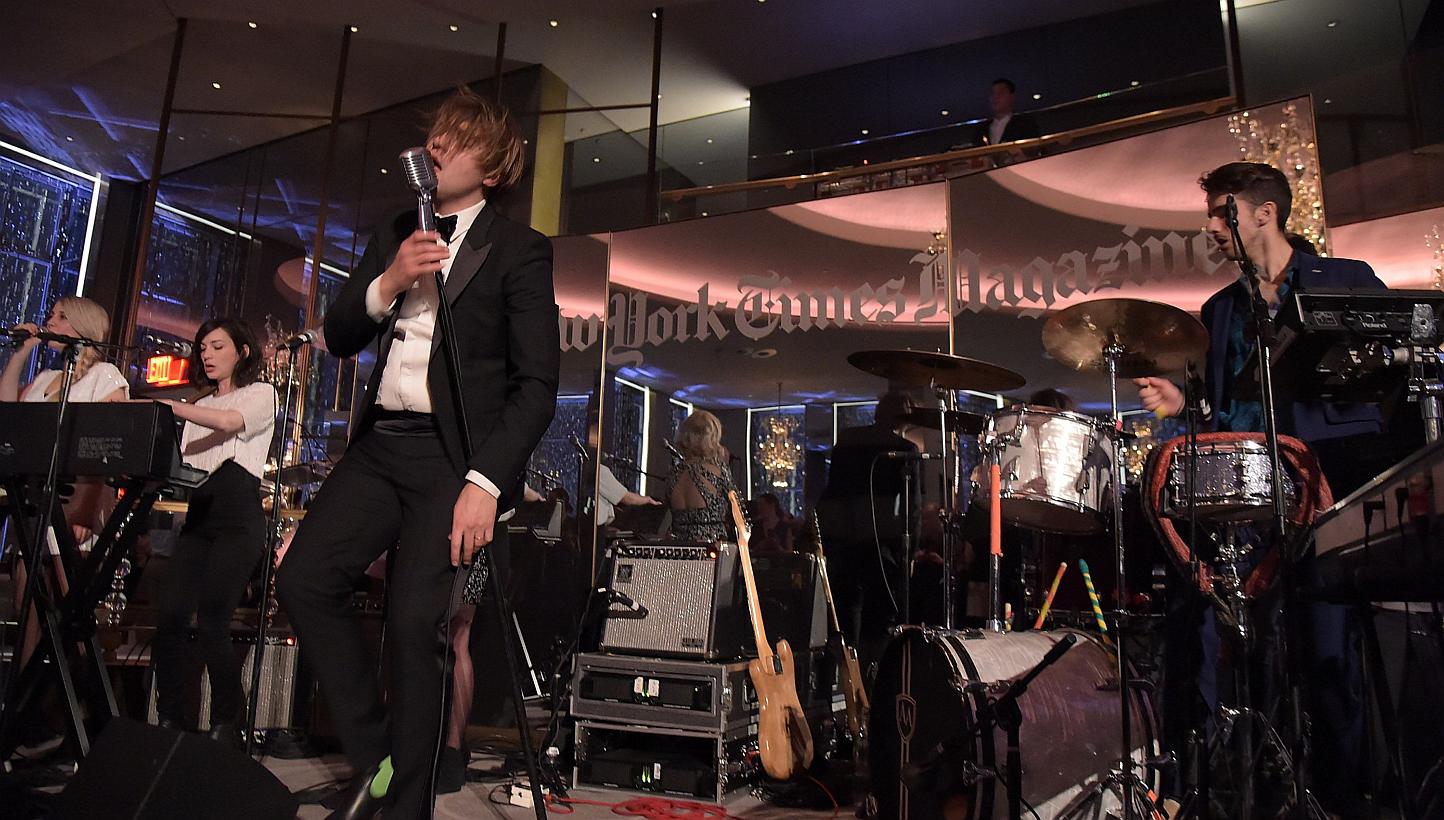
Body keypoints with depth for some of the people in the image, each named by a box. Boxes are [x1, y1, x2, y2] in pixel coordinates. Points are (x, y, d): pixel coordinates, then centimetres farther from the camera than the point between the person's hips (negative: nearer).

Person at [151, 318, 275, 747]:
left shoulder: (260, 393, 7)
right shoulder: (200, 406, 26)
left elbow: (231, 421, -16)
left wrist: (163, 405, -24)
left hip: (238, 516, -6)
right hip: (198, 514, 6)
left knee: (211, 622, -12)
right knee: (169, 615, -9)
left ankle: (226, 727, -2)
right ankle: (168, 722, -1)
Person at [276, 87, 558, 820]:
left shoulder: (520, 251, -2)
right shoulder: (393, 234, 17)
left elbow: (538, 386, -9)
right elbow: (338, 338, 13)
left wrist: (485, 483, -19)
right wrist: (387, 283, -7)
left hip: (456, 451, -6)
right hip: (380, 443, 6)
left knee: (414, 622, -12)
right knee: (302, 578, -6)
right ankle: (372, 754, 11)